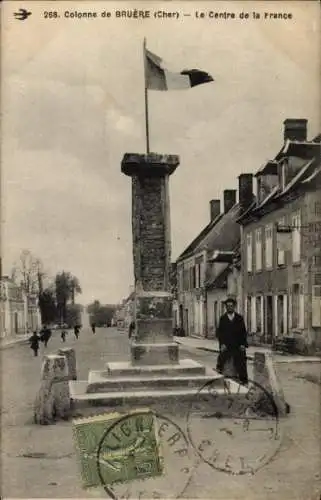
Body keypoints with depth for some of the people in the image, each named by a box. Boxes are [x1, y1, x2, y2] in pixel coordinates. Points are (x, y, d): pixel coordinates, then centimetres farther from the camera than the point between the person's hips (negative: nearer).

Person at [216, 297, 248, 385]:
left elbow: (244, 332, 7)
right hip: (226, 346, 0)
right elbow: (219, 332, 4)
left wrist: (243, 344, -4)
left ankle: (244, 381, 4)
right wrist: (222, 343, -9)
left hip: (238, 346, 0)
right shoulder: (222, 318, 6)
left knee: (241, 364, -3)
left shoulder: (239, 318, 7)